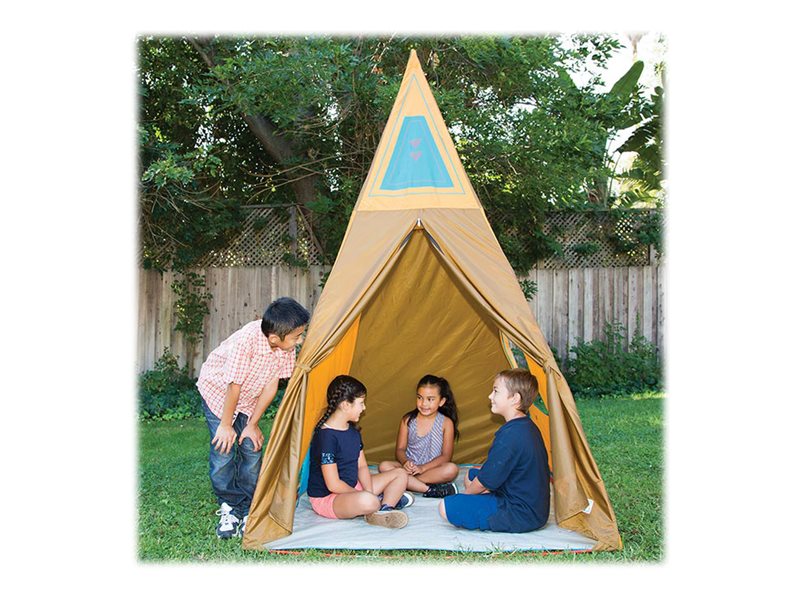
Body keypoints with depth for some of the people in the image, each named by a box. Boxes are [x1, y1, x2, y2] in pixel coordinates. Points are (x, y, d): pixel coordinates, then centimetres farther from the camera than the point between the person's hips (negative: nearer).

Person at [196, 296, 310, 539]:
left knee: (252, 448, -4)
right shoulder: (246, 341, -40)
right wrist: (226, 424, -16)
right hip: (217, 391, -4)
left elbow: (271, 384, -13)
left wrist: (253, 424, -8)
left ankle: (247, 510, 11)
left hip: (249, 397, 4)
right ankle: (230, 507, 9)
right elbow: (234, 386, -29)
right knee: (224, 449, -10)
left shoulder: (286, 346, -23)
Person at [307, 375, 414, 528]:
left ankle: (384, 510, -12)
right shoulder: (326, 436, -23)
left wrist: (370, 493, -11)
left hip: (352, 488, 10)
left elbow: (362, 466, 7)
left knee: (400, 474, 9)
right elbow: (333, 485, -24)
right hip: (326, 498, -10)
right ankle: (390, 499, -7)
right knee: (368, 502, -40)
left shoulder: (352, 430, 6)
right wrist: (369, 495, -14)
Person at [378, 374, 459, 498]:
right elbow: (400, 449, 2)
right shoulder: (408, 420, 3)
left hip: (432, 468, -1)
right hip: (410, 467, 2)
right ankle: (429, 490, -31)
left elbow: (446, 455, -7)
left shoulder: (446, 423, -2)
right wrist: (405, 462, -22)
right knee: (384, 466, -26)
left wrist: (423, 468, -20)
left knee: (452, 469, -33)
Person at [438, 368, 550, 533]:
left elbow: (487, 480, -17)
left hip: (520, 516, -10)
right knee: (470, 475, 25)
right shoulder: (529, 427, 7)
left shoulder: (511, 435, -25)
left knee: (446, 507, -16)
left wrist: (467, 493, 3)